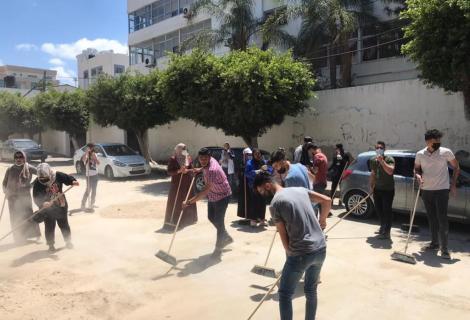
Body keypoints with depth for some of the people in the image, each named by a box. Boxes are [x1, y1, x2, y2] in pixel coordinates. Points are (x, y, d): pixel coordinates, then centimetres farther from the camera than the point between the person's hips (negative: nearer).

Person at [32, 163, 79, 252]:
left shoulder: (58, 176, -16)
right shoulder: (37, 184, -17)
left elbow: (68, 178, -4)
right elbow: (36, 198, -19)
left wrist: (73, 181, -26)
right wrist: (43, 203, -37)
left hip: (61, 205, 1)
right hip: (47, 208, -1)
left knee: (64, 224, 12)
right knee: (49, 227, 4)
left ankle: (68, 241, 28)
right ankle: (51, 244, 21)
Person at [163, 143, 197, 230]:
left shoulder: (188, 158, 5)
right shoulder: (173, 159, -8)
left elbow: (192, 168, 7)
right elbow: (169, 172, -12)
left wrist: (187, 170, -14)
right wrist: (179, 171, -26)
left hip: (187, 183, 5)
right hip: (177, 183, -5)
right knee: (175, 202, -5)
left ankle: (187, 219, 29)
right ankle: (172, 222, 1)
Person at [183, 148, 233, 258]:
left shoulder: (212, 170, -35)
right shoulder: (209, 161, -8)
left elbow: (205, 190, -42)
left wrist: (190, 202, -45)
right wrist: (199, 170, 4)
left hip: (222, 196, -10)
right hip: (212, 196, 10)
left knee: (218, 221, -4)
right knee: (211, 217, 18)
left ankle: (218, 248, 12)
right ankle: (226, 237, 36)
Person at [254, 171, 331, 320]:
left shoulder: (275, 203, -8)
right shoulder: (301, 190, 9)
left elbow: (283, 236, -4)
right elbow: (327, 201, 13)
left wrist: (290, 254, 11)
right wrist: (322, 221, 28)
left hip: (301, 254, -7)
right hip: (321, 249, 7)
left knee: (285, 294, 9)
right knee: (311, 290, 23)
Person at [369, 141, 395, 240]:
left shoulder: (389, 159, -15)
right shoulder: (373, 160, 5)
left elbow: (390, 171, -33)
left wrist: (382, 161, -35)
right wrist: (371, 186, 13)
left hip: (388, 189, -7)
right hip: (377, 188, 7)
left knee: (387, 210, -8)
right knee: (378, 209, 16)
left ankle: (386, 232, -3)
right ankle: (383, 227, 35)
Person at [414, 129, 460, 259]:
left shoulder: (446, 152, -5)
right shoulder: (420, 154, 2)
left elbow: (456, 168, 6)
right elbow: (416, 169, 15)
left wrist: (453, 184, 0)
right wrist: (418, 176, -7)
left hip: (442, 190, -3)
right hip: (426, 190, 4)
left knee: (442, 219, -8)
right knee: (431, 218, 13)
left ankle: (444, 248, -3)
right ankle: (435, 243, 27)